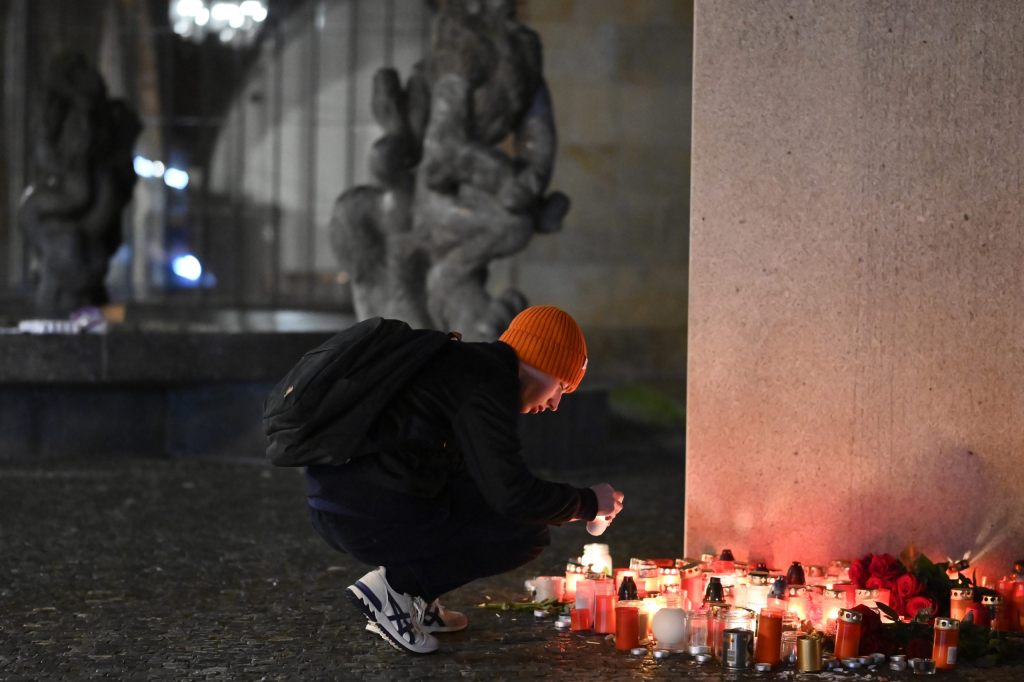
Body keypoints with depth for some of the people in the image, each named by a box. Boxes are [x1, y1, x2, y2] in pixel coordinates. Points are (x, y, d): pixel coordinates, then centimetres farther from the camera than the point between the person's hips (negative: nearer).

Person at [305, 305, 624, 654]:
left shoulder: (464, 363, 18)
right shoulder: (488, 385, -12)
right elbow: (513, 495, -17)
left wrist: (573, 504, 25)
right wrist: (588, 502, 0)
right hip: (369, 517, -10)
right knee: (526, 532, -1)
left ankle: (414, 599, 13)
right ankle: (394, 585, -6)